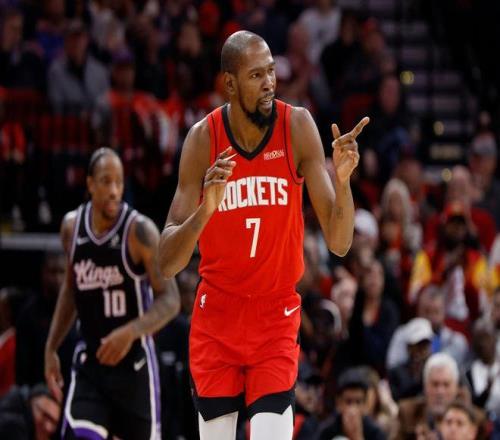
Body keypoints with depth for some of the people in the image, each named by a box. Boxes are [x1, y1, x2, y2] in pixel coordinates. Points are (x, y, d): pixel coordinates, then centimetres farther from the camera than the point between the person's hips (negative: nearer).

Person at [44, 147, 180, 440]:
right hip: (90, 363, 3)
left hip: (133, 364, -3)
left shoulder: (140, 231, -16)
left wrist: (131, 332, -32)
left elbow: (170, 301, -17)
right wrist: (52, 347, 14)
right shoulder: (72, 226, 0)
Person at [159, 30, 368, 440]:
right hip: (216, 317, 1)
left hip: (277, 315, -1)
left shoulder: (297, 126, -11)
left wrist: (342, 179, -31)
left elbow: (339, 243, -14)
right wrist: (205, 210, -32)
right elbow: (167, 264, -14)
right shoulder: (204, 138, -10)